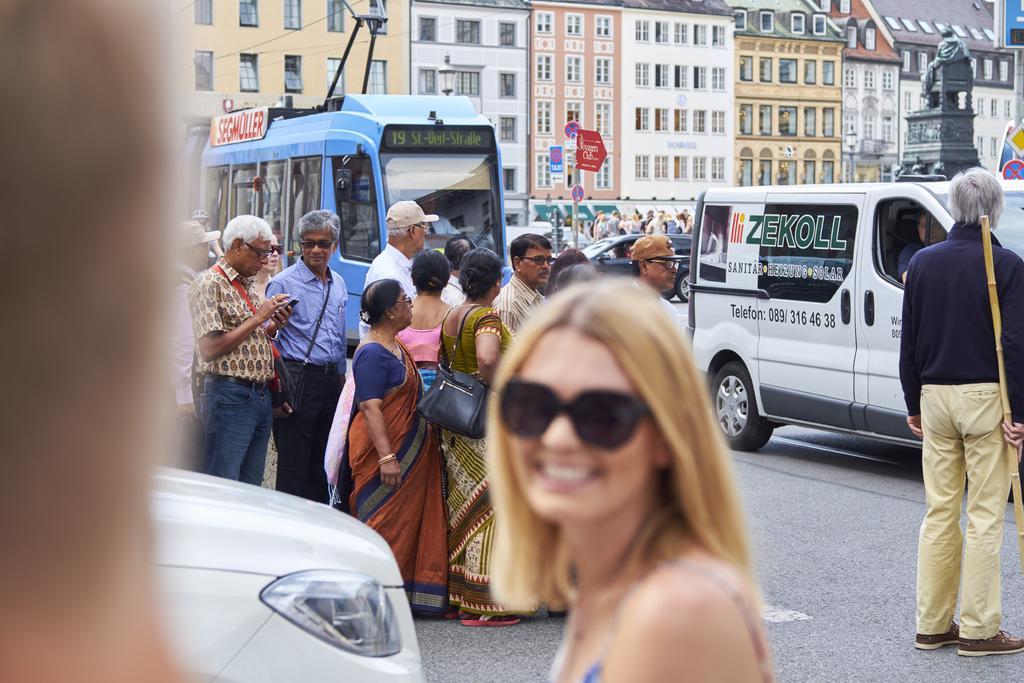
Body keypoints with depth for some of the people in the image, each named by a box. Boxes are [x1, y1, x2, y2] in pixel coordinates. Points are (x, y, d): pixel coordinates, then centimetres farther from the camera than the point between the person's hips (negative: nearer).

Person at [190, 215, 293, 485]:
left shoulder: (250, 283, 18)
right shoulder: (210, 284, -9)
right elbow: (209, 349, -17)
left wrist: (273, 326, 6)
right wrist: (257, 319, -14)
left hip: (261, 394, 9)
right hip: (229, 395, -9)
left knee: (251, 490, 11)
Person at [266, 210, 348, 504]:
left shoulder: (339, 284, 13)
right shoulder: (283, 283, -7)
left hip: (331, 380, 6)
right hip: (298, 378, -6)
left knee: (321, 463, 13)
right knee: (293, 465, -3)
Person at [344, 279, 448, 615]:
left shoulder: (396, 346, 14)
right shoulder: (372, 353, -17)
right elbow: (370, 408, -23)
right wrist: (386, 456, -27)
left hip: (410, 448, 10)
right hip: (385, 451, -10)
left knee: (409, 521, 11)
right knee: (383, 522, -5)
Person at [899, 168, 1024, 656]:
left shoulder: (923, 262, 6)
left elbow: (909, 341, 10)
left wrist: (913, 404, 17)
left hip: (935, 397, 5)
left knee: (939, 512, 11)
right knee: (985, 516, 1)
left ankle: (932, 624, 15)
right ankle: (978, 629, 4)